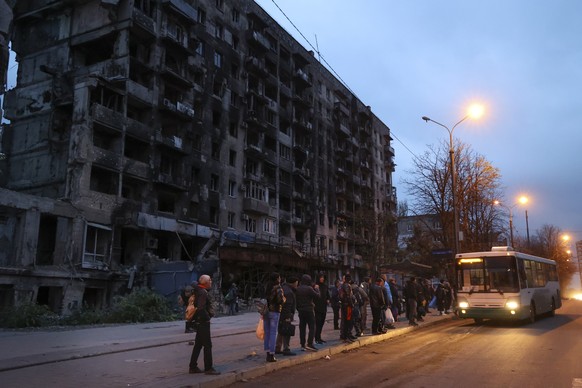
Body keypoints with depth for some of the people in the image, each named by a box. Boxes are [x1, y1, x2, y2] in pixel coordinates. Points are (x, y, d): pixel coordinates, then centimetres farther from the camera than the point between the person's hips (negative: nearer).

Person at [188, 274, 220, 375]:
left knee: (198, 344, 16)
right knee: (208, 345, -3)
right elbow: (201, 308, -29)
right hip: (203, 321, -10)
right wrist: (208, 317, -16)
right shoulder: (203, 292, -20)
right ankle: (208, 368, 2)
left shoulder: (198, 290, 11)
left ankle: (193, 367, 22)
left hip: (200, 321, 10)